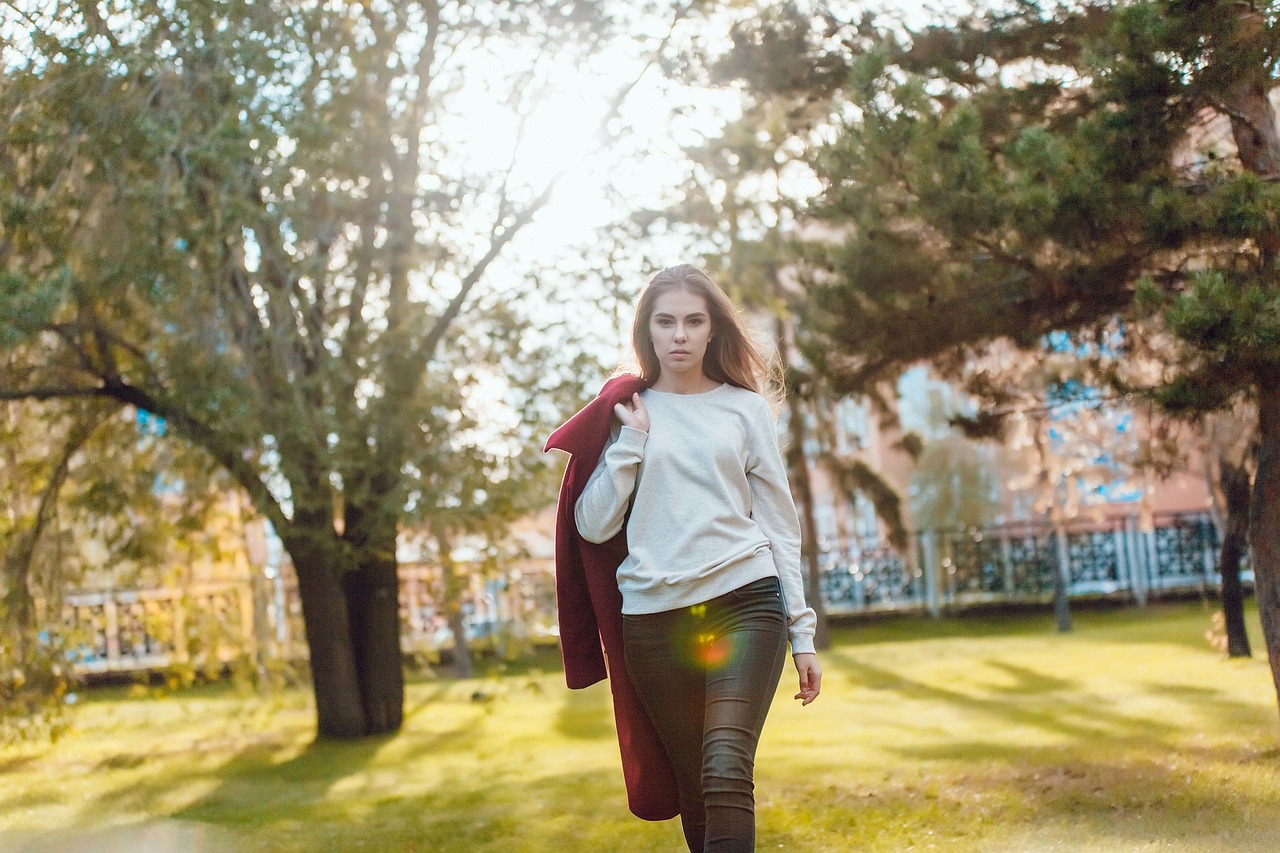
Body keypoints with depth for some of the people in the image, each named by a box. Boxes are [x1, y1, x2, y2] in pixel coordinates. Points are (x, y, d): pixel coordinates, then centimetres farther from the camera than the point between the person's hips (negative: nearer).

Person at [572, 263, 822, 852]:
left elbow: (779, 524, 10)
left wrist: (802, 632, 5)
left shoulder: (745, 407, 10)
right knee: (692, 792, 5)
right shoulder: (626, 415, 11)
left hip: (744, 604, -2)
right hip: (654, 618, 2)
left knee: (726, 773, -20)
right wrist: (632, 440, -4)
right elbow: (594, 525, 3)